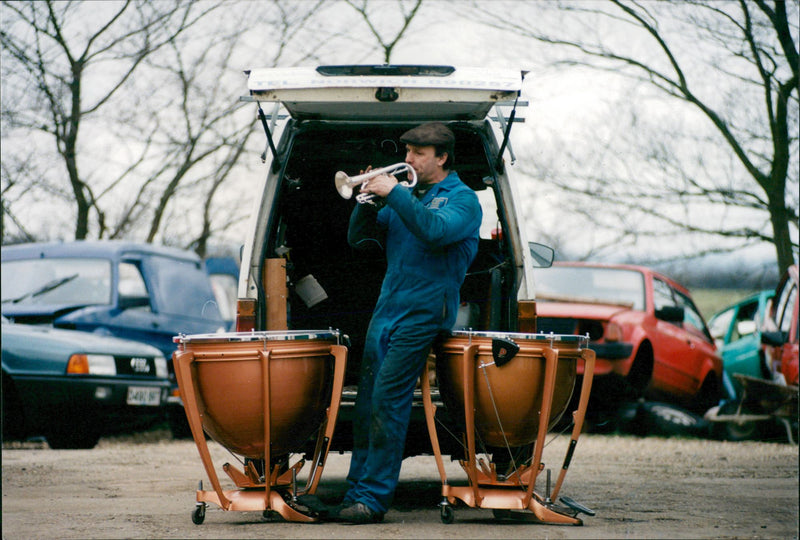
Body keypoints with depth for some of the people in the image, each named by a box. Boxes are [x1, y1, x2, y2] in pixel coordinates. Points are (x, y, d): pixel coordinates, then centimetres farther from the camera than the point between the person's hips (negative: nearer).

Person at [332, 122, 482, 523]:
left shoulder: (462, 199, -1)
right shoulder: (406, 196, 20)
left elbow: (435, 230, -21)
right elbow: (359, 238, 17)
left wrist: (394, 193, -20)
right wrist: (368, 199, 0)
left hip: (422, 313, -7)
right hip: (385, 310, 7)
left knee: (388, 400, -13)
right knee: (367, 404, 4)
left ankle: (374, 498, -12)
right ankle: (356, 494, 8)